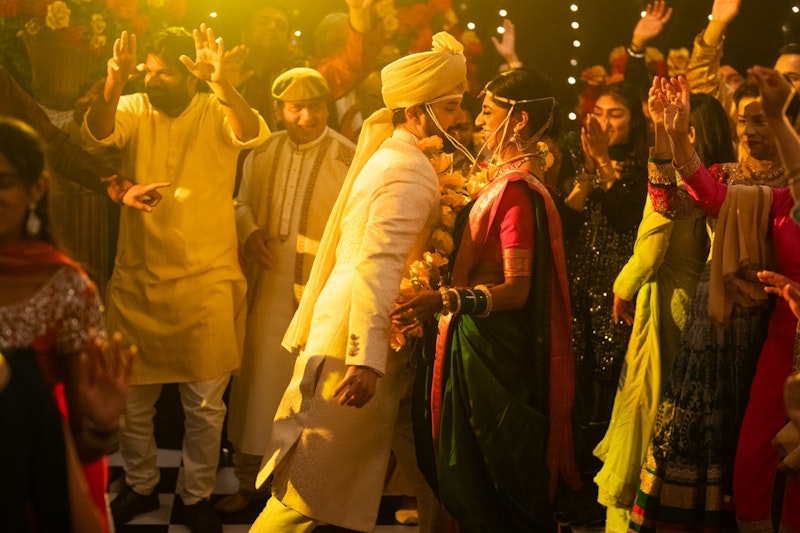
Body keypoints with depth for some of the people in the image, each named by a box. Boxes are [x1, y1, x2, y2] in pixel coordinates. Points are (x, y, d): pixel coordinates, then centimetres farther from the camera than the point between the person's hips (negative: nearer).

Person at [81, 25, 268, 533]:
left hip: (207, 282, -2)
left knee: (206, 403, 7)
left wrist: (221, 84, -44)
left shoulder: (217, 114, -5)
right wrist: (115, 83, -39)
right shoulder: (134, 110, 0)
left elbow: (254, 134, -26)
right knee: (134, 398, 15)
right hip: (137, 280, 2)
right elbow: (97, 133, -20)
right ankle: (140, 486, 37)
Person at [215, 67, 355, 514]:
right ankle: (250, 480, 21)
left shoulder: (349, 159, -7)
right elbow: (244, 203, 20)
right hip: (269, 287, 4)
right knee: (258, 381, 7)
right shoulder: (262, 153, 8)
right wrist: (250, 232, 0)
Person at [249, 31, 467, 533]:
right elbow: (377, 266, -26)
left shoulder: (389, 154, 16)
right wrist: (366, 359, -30)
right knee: (314, 491, -3)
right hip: (361, 341, -10)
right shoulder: (412, 171, -16)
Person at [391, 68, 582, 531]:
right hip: (479, 341, 10)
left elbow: (517, 289, -25)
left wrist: (447, 301, -37)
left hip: (493, 349, -10)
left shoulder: (517, 189, -18)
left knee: (485, 491, -1)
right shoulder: (508, 180, 12)